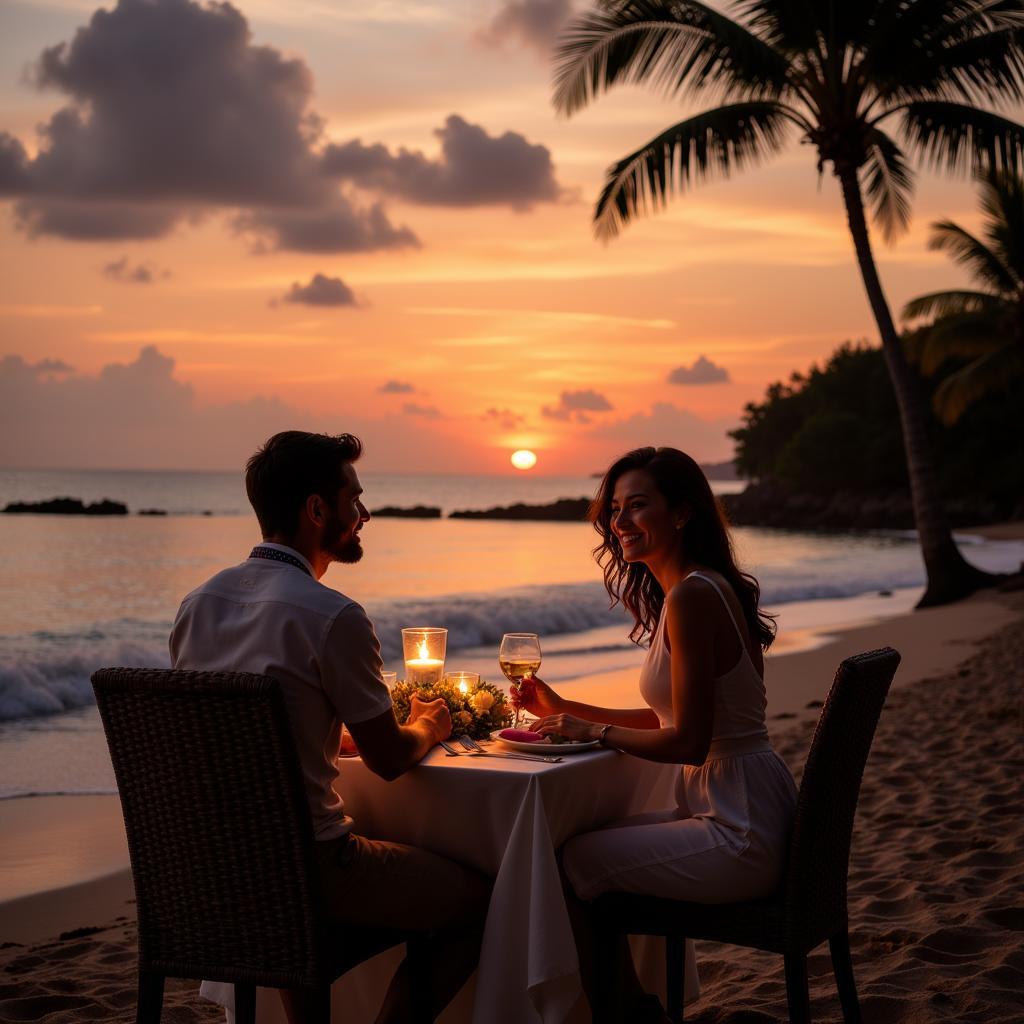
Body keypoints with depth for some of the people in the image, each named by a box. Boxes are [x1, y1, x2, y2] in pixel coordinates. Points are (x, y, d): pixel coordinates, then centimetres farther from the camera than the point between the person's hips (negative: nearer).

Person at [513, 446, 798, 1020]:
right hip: (742, 811, 10)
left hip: (739, 833, -10)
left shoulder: (691, 596, -20)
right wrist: (566, 709, 16)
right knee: (588, 839, 18)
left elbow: (688, 742, -21)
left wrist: (595, 732, -7)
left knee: (572, 864, -3)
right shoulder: (705, 587, 11)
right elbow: (671, 719, 17)